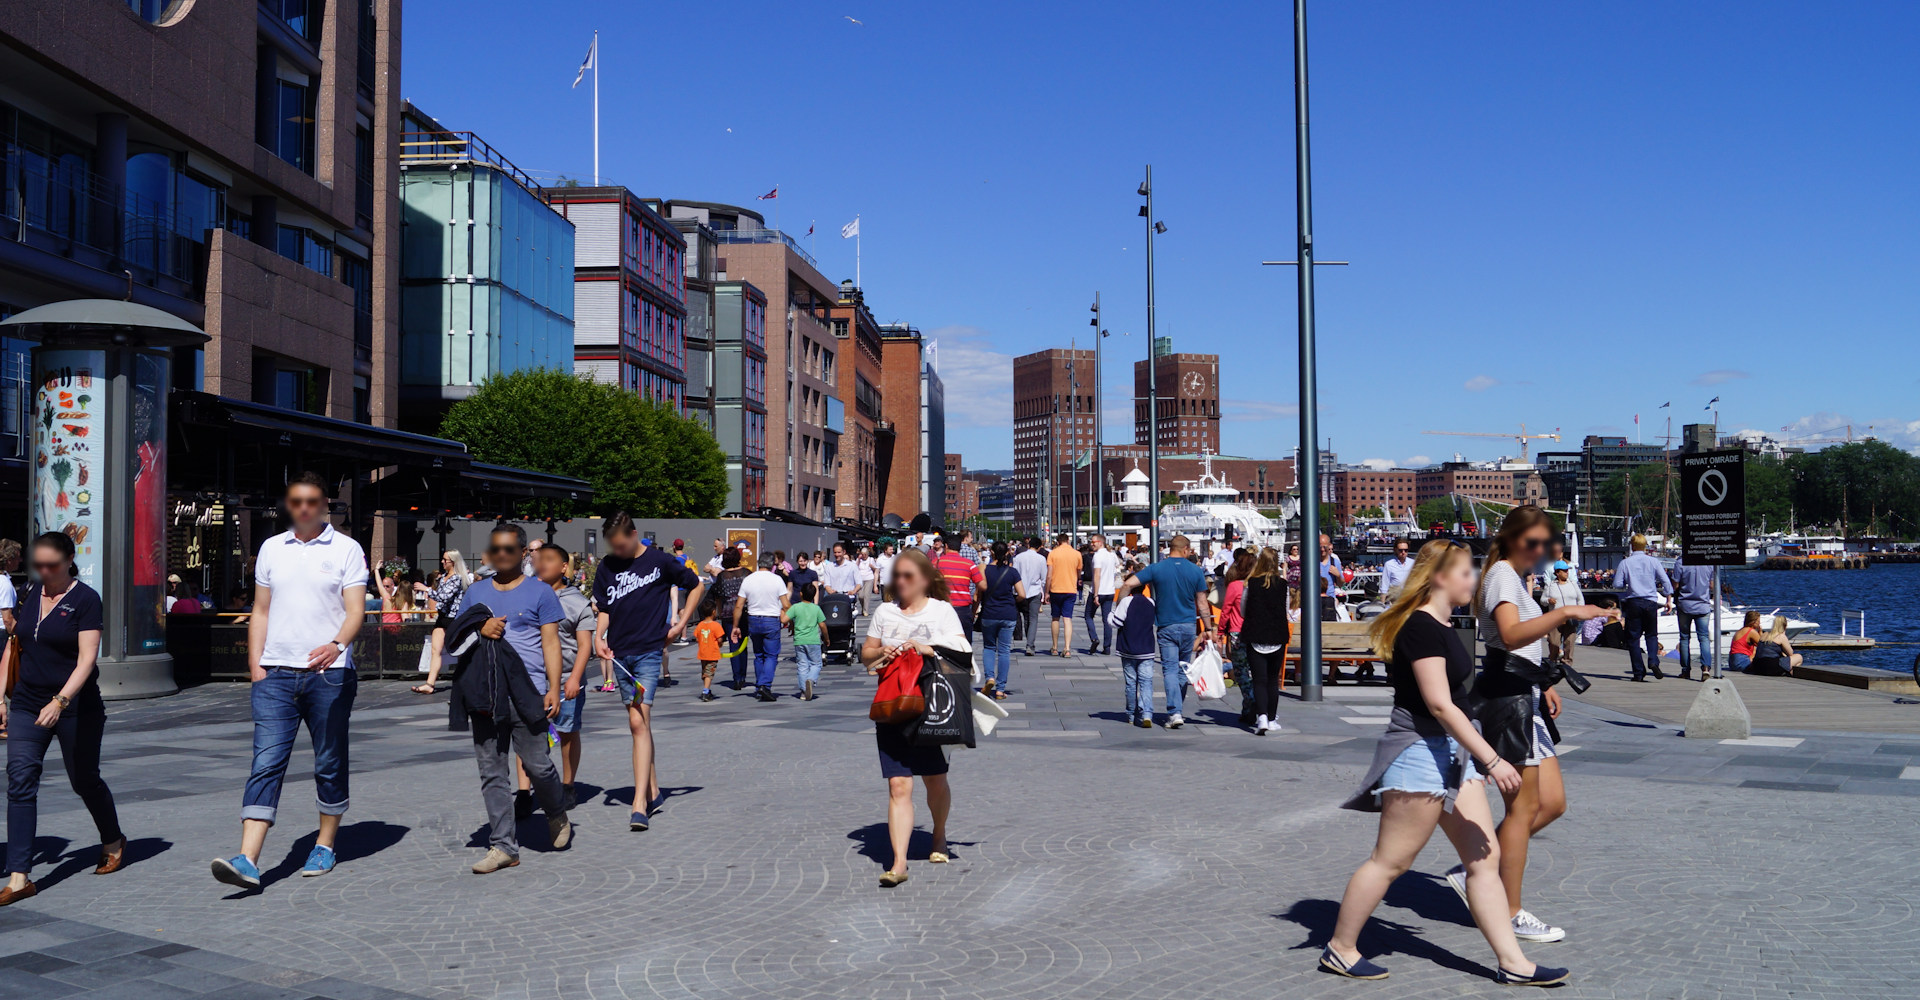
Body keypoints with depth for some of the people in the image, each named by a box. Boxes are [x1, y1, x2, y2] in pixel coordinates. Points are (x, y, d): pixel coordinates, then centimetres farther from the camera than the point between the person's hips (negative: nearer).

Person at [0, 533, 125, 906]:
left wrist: (60, 701, -29)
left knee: (84, 780, 10)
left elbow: (87, 657, -18)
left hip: (76, 708, -4)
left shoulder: (85, 599, -10)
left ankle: (113, 841, 37)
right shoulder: (31, 594, 8)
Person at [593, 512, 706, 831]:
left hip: (649, 651, -5)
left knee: (639, 723, -15)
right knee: (639, 724, 11)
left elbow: (697, 586, 8)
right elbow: (603, 608, 15)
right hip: (620, 654, 5)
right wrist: (599, 637, -3)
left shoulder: (659, 562, -3)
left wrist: (680, 624, 4)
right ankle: (652, 790, 24)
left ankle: (640, 805, -18)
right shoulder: (608, 566, 8)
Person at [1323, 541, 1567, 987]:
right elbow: (1439, 704, -24)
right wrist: (1492, 760, -25)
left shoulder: (1439, 626, 13)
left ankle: (1511, 962, 13)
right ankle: (1339, 949, 10)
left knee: (1485, 857, 8)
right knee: (1391, 860, -1)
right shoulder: (1421, 628, -18)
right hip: (1420, 751, -10)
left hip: (1451, 753, 10)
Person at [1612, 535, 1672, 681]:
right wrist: (1669, 599, 11)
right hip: (1650, 602, 1)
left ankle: (1639, 672, 1)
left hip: (1633, 602, -1)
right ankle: (1653, 661, -11)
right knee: (1651, 635, 15)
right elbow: (1665, 581, 1)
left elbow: (1617, 584, -3)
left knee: (1633, 637, 4)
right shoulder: (1653, 561, 2)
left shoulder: (1625, 563, -1)